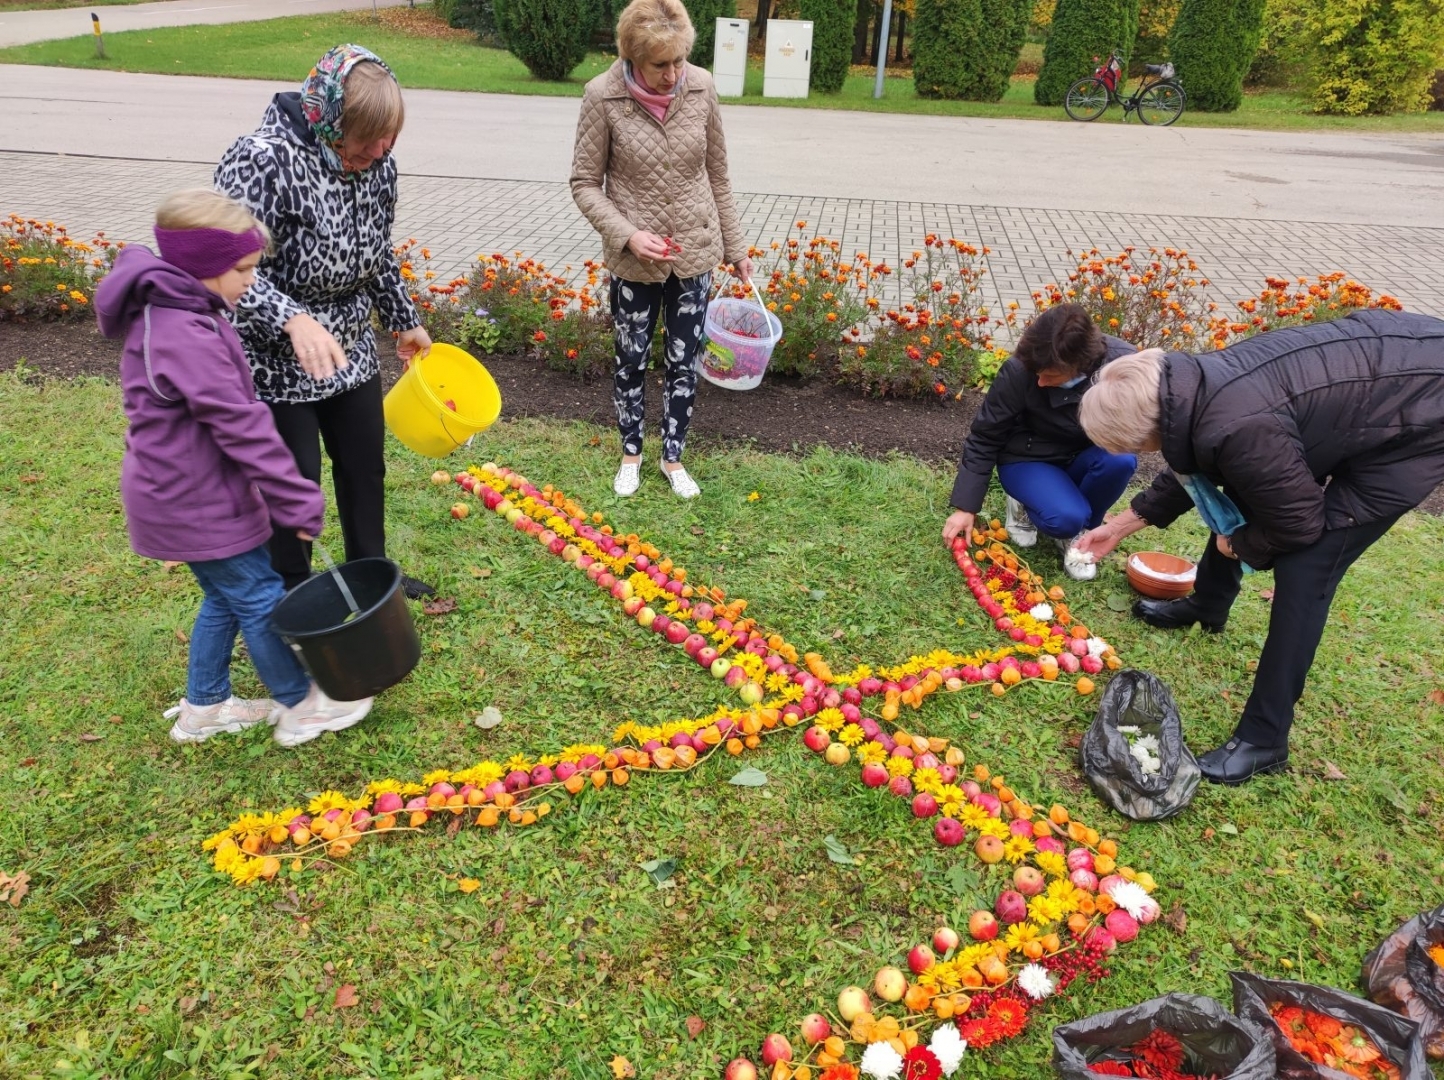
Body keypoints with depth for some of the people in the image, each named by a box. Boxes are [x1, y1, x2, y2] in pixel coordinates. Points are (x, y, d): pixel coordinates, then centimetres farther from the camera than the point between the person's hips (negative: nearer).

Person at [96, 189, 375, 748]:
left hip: (184, 494, 10)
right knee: (261, 599, 4)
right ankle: (301, 708, 20)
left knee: (224, 597, 21)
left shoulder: (170, 314, 7)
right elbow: (242, 428, -27)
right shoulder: (186, 337, -27)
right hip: (195, 504, -10)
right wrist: (298, 501, -23)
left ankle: (204, 707, 35)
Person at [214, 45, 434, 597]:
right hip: (272, 360, -6)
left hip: (350, 350, 7)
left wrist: (405, 320, 20)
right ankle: (291, 597, 28)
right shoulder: (262, 160, -25)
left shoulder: (376, 163, -3)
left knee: (365, 466, 17)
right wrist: (294, 320, -44)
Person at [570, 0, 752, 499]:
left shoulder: (701, 87, -6)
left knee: (684, 361, 10)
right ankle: (631, 453, 34)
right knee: (631, 358, 13)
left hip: (695, 251, 2)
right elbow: (584, 184, -7)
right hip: (634, 259, -2)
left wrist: (735, 246, 8)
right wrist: (628, 235, -20)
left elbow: (717, 176, 4)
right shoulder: (604, 96, -14)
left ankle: (673, 457, 29)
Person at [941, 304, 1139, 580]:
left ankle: (1076, 531, -3)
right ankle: (1024, 505, 6)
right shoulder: (1019, 370, -29)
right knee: (1066, 518, -31)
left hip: (1080, 458, 3)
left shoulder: (1121, 360, -24)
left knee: (1121, 460, -30)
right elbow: (984, 437, -18)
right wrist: (965, 507, -17)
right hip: (1027, 459, -3)